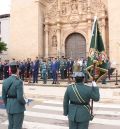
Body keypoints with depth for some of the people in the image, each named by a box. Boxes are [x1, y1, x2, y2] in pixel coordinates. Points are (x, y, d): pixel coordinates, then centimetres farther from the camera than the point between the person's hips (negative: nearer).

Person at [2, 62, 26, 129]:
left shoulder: (5, 81, 0)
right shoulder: (19, 81, -19)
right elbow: (20, 97, -23)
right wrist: (24, 103, -3)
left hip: (9, 107, 6)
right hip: (18, 108, -6)